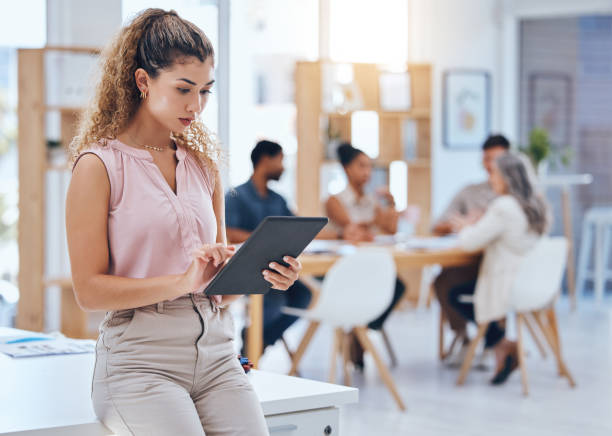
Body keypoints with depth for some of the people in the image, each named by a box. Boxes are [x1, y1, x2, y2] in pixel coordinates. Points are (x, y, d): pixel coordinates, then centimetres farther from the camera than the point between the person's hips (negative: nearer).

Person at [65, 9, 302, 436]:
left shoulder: (203, 165, 14)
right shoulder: (100, 165, -2)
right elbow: (89, 289, -8)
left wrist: (261, 274, -3)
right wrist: (183, 282, -18)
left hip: (215, 350, 5)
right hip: (140, 356, -5)